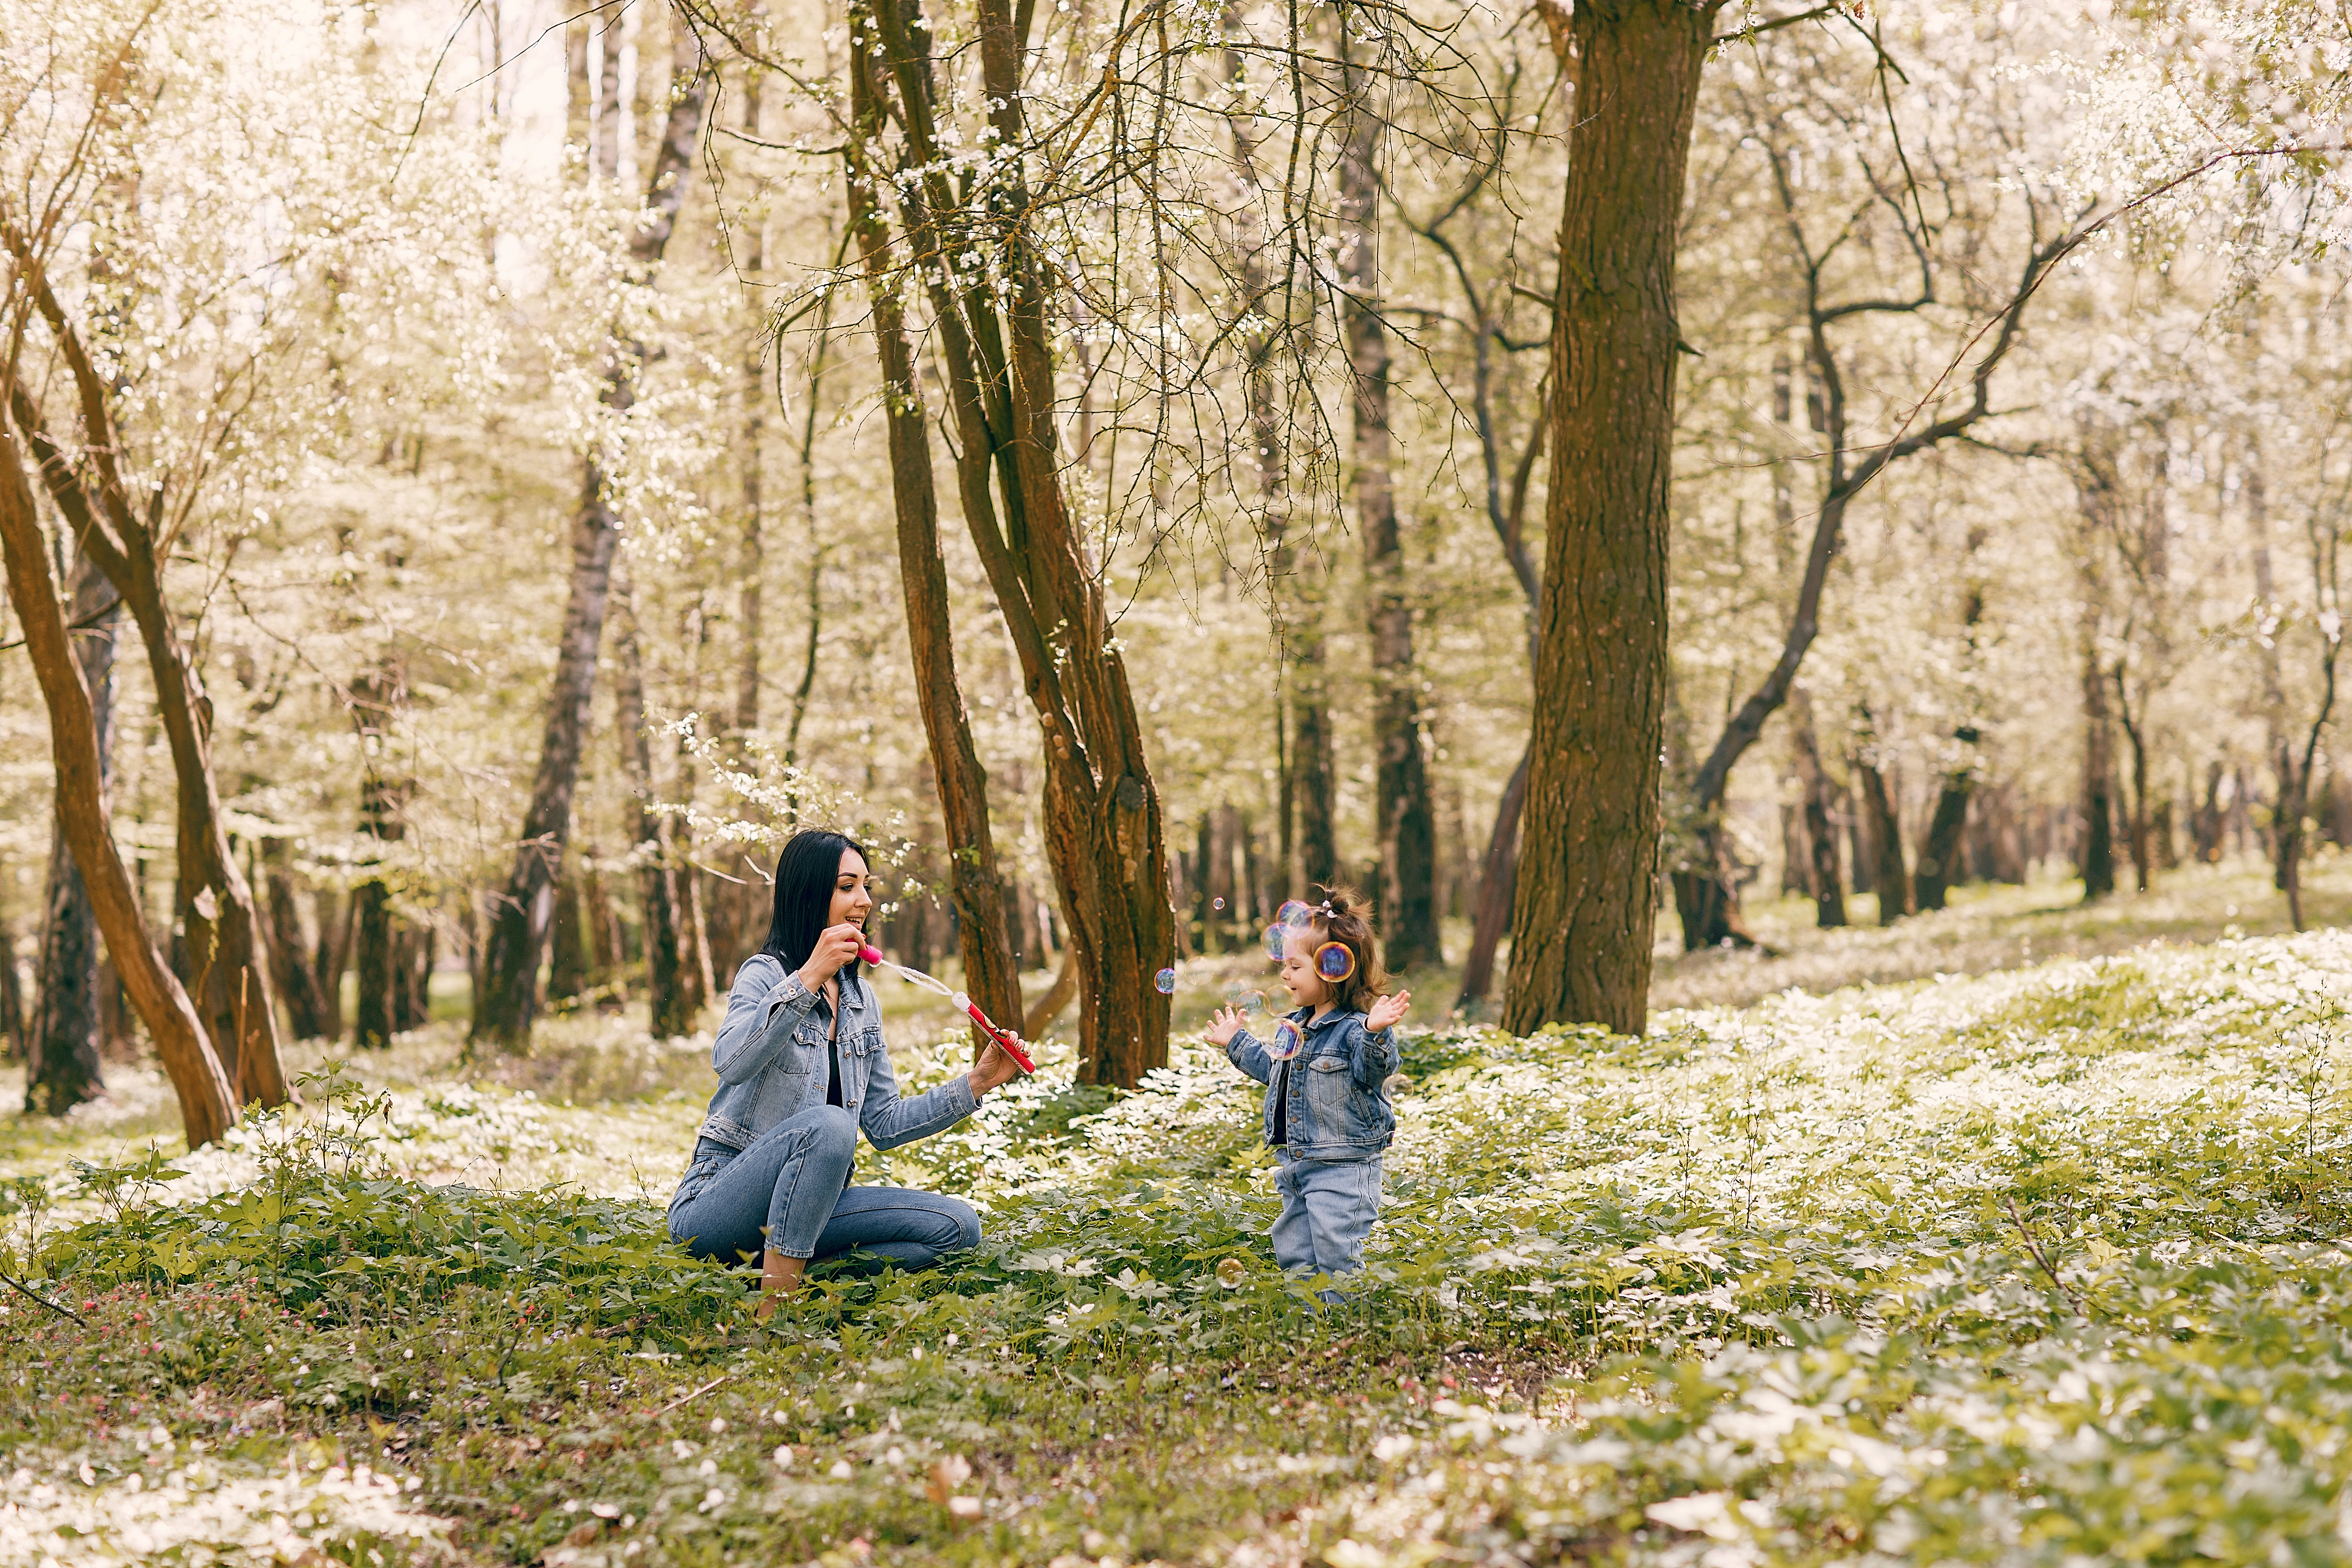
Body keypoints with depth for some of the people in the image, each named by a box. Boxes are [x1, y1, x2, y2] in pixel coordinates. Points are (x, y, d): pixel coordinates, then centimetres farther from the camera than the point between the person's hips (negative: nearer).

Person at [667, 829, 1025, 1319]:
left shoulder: (862, 999, 12)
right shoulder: (765, 974, -9)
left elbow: (884, 1125, 15)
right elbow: (731, 1063, -30)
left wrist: (976, 1084, 6)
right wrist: (809, 979, -35)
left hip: (801, 1211, 7)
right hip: (716, 1205, -7)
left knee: (956, 1226, -10)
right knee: (827, 1124, -36)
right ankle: (774, 1315, -32)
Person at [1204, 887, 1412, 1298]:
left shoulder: (1353, 1029, -17)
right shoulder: (1293, 1027, 12)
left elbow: (1372, 1070, -34)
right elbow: (1273, 1069, 28)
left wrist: (1375, 1033, -50)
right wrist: (1237, 1043, 33)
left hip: (1342, 1167, -9)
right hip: (1296, 1164, 9)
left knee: (1335, 1252, -8)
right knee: (1292, 1251, 15)